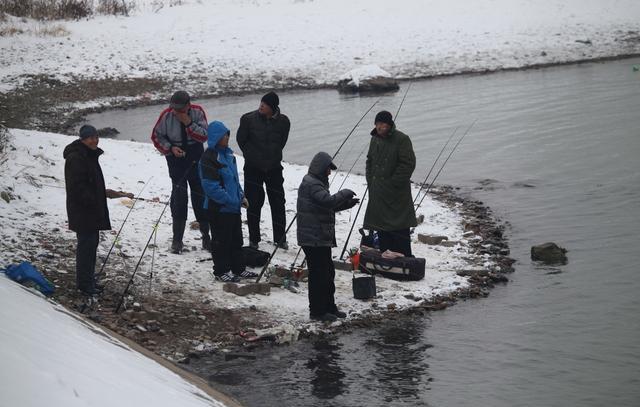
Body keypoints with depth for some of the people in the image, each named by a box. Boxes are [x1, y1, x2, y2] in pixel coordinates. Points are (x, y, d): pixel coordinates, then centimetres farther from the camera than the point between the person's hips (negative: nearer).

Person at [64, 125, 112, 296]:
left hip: (93, 211, 10)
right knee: (86, 244, -7)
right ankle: (84, 283, -1)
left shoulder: (90, 156, 14)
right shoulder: (76, 158, -18)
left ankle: (88, 280, 25)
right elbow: (77, 186, -23)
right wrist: (92, 201, -22)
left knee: (91, 243, 15)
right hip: (82, 212, -10)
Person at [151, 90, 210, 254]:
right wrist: (170, 148, -14)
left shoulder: (198, 112, -10)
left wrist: (188, 123, -24)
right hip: (176, 158, -1)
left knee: (200, 195, 6)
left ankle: (206, 235, 17)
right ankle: (177, 239, 6)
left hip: (196, 159, 1)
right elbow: (156, 136, -1)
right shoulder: (167, 115, -11)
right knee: (179, 195, -2)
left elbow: (204, 136, -14)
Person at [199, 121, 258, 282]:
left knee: (236, 239, 17)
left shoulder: (228, 153, 10)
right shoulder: (209, 158, -18)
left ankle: (238, 268, 29)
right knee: (222, 240, 2)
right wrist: (230, 199, -21)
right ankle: (221, 271, 13)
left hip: (234, 207, 9)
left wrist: (241, 196, 11)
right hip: (219, 208, -9)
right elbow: (211, 186, -22)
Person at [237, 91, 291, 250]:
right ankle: (254, 238, 14)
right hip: (253, 168, -1)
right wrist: (252, 155, 9)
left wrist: (272, 156, 10)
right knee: (254, 203, 3)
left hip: (274, 167, 1)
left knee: (278, 202, 4)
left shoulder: (283, 121, -7)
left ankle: (280, 238, 15)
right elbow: (241, 139, 2)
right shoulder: (249, 119, -12)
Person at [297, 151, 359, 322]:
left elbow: (328, 206, 23)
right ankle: (317, 311, 3)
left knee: (328, 272, 16)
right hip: (313, 238, -11)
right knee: (318, 274, -4)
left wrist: (348, 203, 13)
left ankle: (329, 307, 25)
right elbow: (328, 201, -29)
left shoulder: (317, 183, 18)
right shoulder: (311, 184, -17)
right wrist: (345, 193, -14)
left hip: (322, 238, 11)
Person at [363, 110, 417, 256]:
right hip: (378, 195, 7)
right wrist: (370, 181, 11)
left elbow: (408, 164, -15)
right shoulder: (375, 139, 12)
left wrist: (393, 183, -14)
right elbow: (370, 161, 24)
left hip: (396, 195, -7)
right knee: (382, 232, 12)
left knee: (400, 233, -6)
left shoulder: (402, 139, -11)